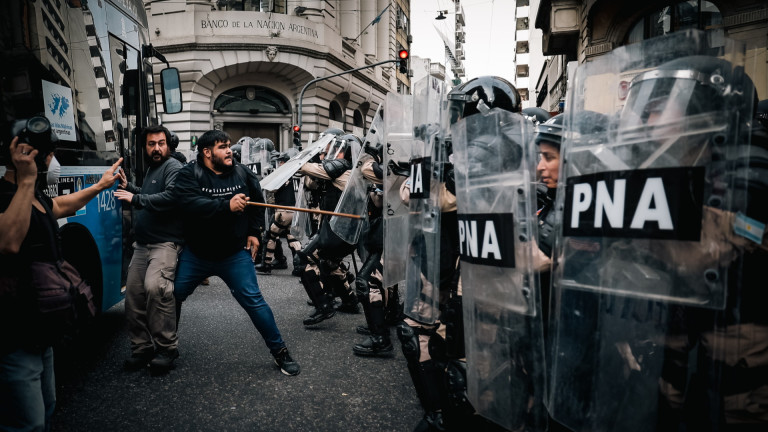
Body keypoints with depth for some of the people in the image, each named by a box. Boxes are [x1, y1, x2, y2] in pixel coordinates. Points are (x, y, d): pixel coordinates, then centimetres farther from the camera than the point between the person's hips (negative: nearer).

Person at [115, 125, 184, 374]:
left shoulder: (173, 167, -7)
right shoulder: (151, 169, 22)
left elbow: (171, 197, -23)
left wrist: (136, 199, -20)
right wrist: (128, 187, 22)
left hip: (165, 243, -9)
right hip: (142, 243, 9)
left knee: (154, 287, -28)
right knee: (133, 294, 6)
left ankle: (166, 349, -17)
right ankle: (141, 348, 18)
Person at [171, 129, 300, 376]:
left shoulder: (242, 174, -1)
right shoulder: (189, 174, -9)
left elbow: (258, 204, 15)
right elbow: (190, 203, -28)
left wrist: (254, 232, 7)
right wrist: (227, 205, -37)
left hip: (235, 254, 0)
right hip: (196, 254, 1)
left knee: (253, 300, -5)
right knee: (172, 296, 10)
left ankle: (279, 351, 8)